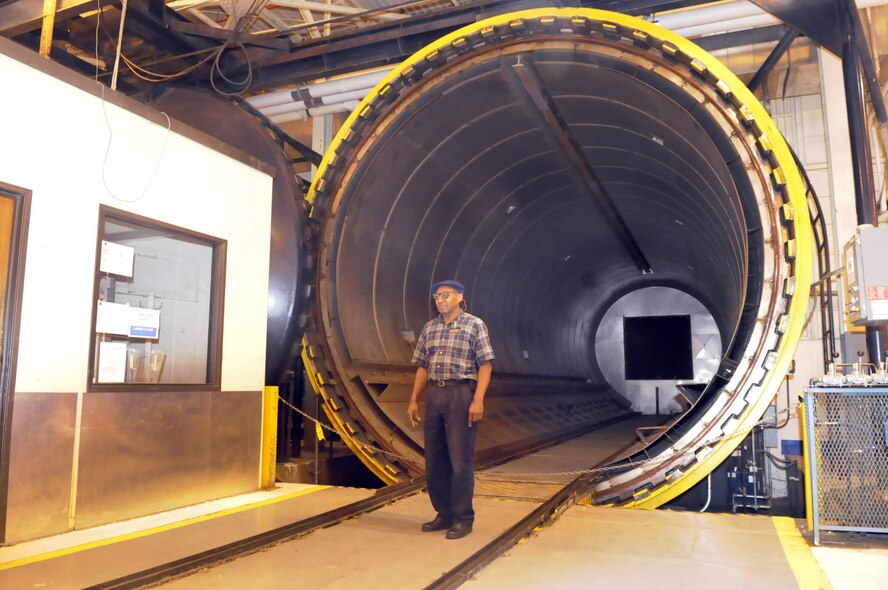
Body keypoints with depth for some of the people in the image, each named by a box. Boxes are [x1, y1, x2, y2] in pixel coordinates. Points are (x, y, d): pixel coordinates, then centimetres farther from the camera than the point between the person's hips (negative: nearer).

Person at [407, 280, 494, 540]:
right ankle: (444, 514, 25)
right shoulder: (429, 328, 13)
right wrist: (413, 400, 10)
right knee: (434, 460, 10)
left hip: (462, 395, -6)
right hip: (435, 396, 6)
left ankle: (463, 519, 11)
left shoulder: (474, 325, -2)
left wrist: (478, 399, -17)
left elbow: (485, 365, -7)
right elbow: (423, 367, 16)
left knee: (459, 460, -3)